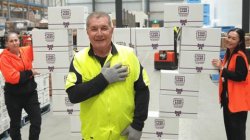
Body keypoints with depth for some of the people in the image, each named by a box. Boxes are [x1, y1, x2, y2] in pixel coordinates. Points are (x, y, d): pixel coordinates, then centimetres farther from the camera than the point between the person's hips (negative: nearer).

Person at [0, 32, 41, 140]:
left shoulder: (27, 50, 1)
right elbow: (12, 77, -23)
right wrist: (30, 73, -17)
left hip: (30, 93, 4)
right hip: (14, 96, -3)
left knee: (37, 121, 6)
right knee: (15, 124, 14)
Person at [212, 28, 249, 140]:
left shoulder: (240, 56, -16)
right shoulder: (228, 54, 12)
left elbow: (240, 76, -25)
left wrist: (221, 68, -22)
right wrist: (220, 67, 0)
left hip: (237, 99, -10)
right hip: (227, 97, 10)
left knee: (237, 131, -4)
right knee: (229, 128, 18)